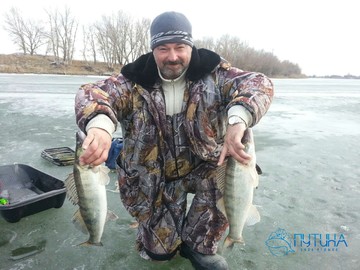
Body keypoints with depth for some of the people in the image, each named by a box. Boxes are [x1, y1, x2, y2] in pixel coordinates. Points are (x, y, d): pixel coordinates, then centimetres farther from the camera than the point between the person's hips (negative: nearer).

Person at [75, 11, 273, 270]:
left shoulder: (212, 72, -13)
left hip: (203, 166, 1)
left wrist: (237, 122, -46)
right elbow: (93, 93, -26)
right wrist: (100, 125, -51)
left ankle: (198, 243, -3)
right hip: (154, 177, 0)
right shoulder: (134, 82, -14)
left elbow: (258, 83, -24)